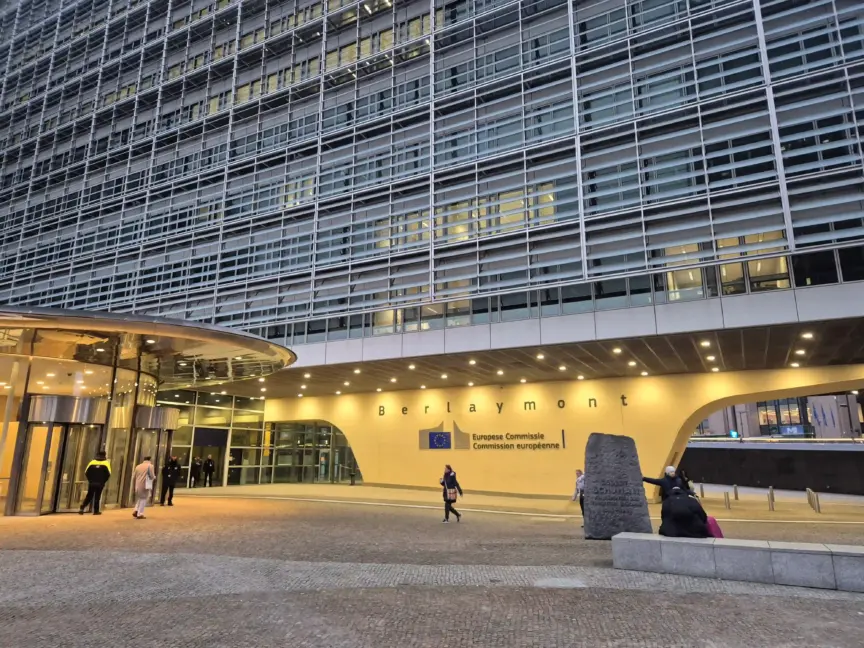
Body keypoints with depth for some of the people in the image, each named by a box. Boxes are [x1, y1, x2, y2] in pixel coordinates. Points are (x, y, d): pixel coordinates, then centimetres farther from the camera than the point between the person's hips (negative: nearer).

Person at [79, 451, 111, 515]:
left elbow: (86, 473, 3)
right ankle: (96, 511, 7)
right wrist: (103, 481, 3)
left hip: (91, 483, 2)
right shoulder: (106, 463, -2)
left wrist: (90, 480, 13)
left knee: (89, 496, 13)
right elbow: (108, 474, -11)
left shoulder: (92, 462, 6)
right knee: (97, 497, 5)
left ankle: (82, 508, -1)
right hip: (100, 484, -2)